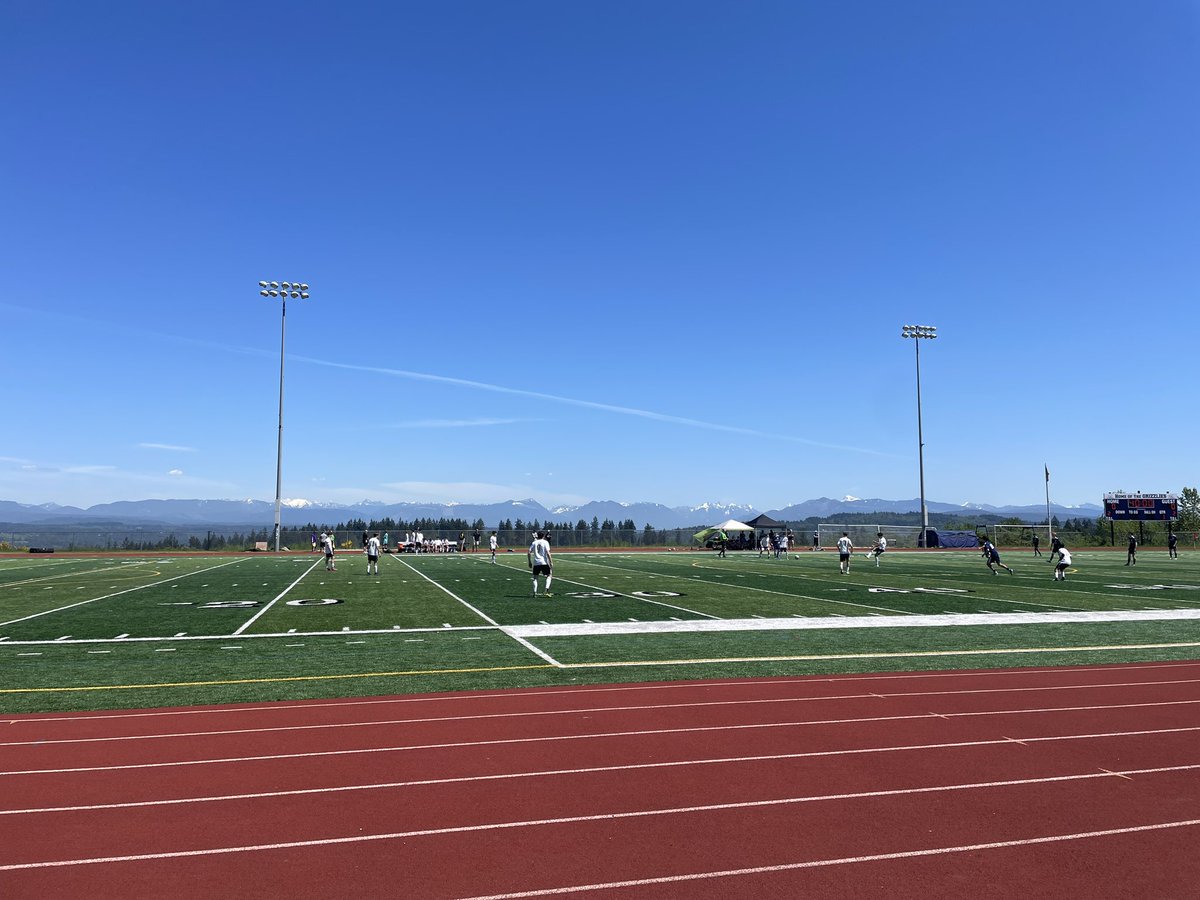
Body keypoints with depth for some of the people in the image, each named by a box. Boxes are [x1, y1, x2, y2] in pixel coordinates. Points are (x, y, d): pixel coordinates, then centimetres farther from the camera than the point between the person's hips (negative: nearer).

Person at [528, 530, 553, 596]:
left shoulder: (534, 543, 10)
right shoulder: (545, 542, 1)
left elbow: (529, 552, 5)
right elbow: (548, 553, -9)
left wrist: (530, 562, 13)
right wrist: (551, 562, -7)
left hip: (536, 563, 3)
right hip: (544, 562, -3)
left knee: (535, 578, 12)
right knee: (549, 576, 9)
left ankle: (535, 592, 2)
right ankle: (546, 590, -7)